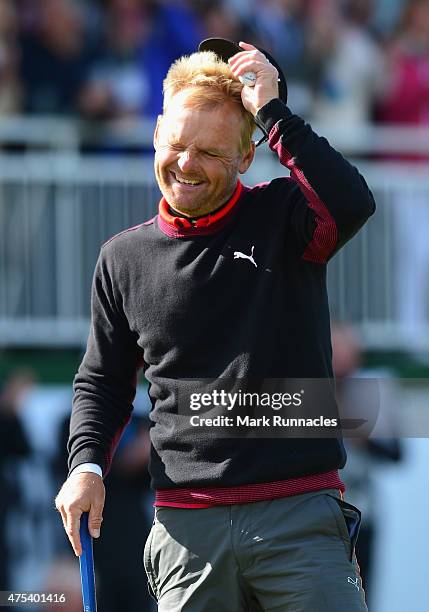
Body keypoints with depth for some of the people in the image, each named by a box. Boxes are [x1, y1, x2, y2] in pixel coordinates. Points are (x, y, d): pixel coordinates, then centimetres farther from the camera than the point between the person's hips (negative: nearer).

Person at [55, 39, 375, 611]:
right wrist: (86, 464, 3)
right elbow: (104, 382, 21)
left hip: (300, 517, -3)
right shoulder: (125, 258, 12)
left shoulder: (282, 217, 3)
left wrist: (272, 111, -15)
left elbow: (352, 204, -20)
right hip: (187, 522, 3)